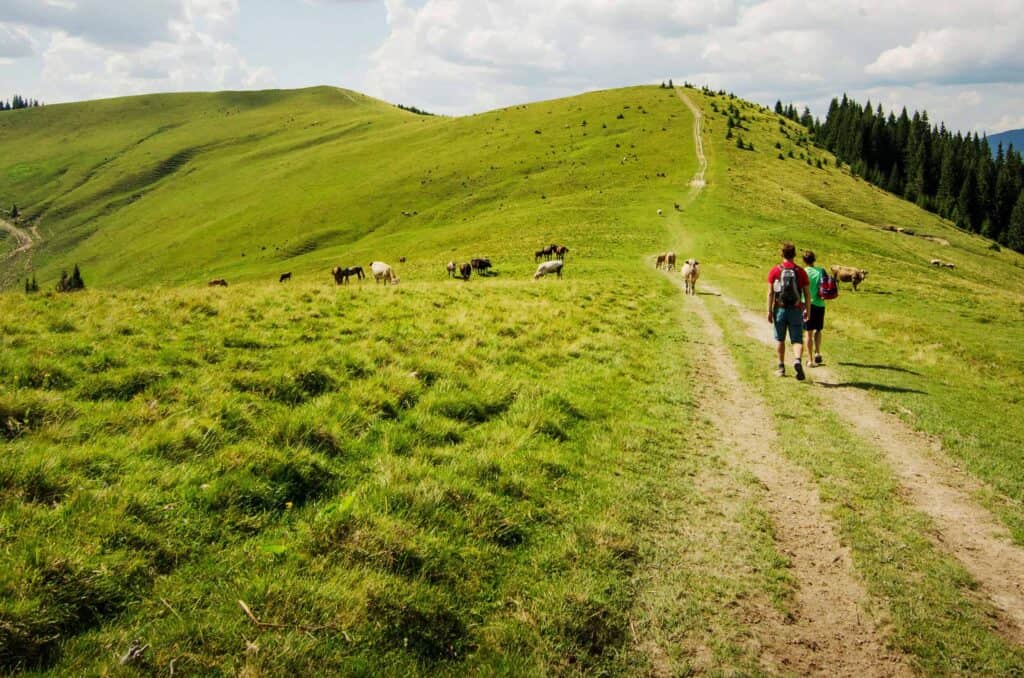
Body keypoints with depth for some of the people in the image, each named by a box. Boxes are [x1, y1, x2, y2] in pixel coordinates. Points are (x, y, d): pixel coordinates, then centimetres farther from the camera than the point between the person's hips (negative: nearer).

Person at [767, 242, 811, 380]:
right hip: (796, 310, 0)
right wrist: (807, 310, 12)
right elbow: (807, 294, 1)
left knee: (780, 339, 15)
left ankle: (781, 367, 21)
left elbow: (770, 292, -6)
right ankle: (797, 360, -25)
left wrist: (769, 311, -3)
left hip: (780, 309, 0)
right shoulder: (801, 272, 0)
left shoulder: (774, 271, -2)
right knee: (797, 340, 2)